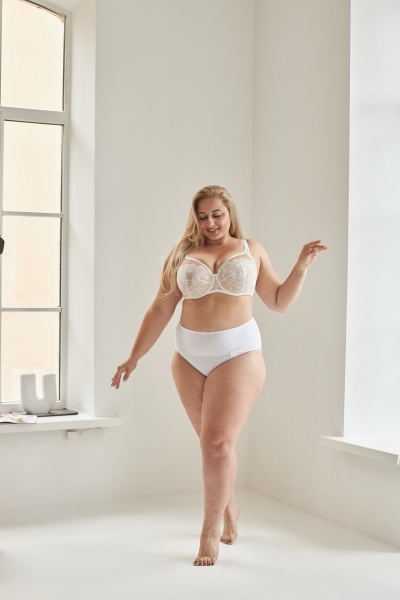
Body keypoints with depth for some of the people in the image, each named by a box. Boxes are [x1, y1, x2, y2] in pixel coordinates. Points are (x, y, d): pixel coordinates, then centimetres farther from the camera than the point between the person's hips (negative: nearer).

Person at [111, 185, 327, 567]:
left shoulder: (251, 250, 7)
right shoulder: (182, 255, 7)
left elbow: (279, 301, 12)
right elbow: (160, 311, 7)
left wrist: (302, 266, 0)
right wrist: (134, 357, 5)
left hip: (238, 355, -2)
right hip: (190, 359, 2)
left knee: (218, 443, -13)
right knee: (212, 443, 9)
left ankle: (211, 529, 1)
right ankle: (229, 508, 34)